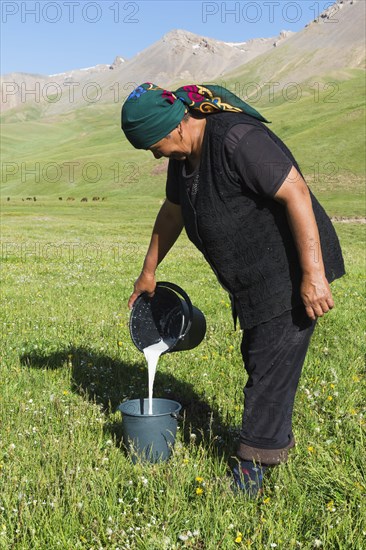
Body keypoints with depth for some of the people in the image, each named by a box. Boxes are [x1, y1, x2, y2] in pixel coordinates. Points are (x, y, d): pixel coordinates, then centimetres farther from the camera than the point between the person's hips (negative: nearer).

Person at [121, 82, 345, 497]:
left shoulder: (238, 140, -24)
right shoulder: (183, 155, 5)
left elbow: (296, 194, -28)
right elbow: (172, 213, 20)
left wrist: (313, 275, -30)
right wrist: (148, 271, 28)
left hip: (292, 273, -9)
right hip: (255, 281, 9)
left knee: (271, 365, -4)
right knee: (258, 358, 17)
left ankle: (253, 468, 8)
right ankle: (277, 440, 35)